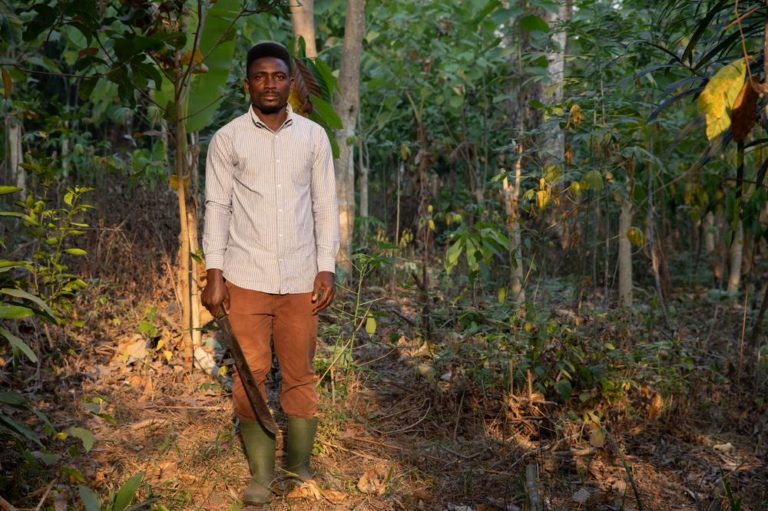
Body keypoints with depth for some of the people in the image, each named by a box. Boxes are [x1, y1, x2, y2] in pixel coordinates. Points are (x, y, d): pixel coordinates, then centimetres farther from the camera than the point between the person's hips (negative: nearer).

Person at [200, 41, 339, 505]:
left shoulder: (314, 136, 6)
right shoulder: (227, 139, 3)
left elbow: (326, 205, 6)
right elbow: (217, 205, 1)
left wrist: (327, 269, -1)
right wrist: (214, 272, -6)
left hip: (301, 278, 1)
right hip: (246, 278, -1)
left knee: (301, 375, 6)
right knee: (251, 375, 3)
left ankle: (300, 465, 20)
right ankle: (262, 473, 14)